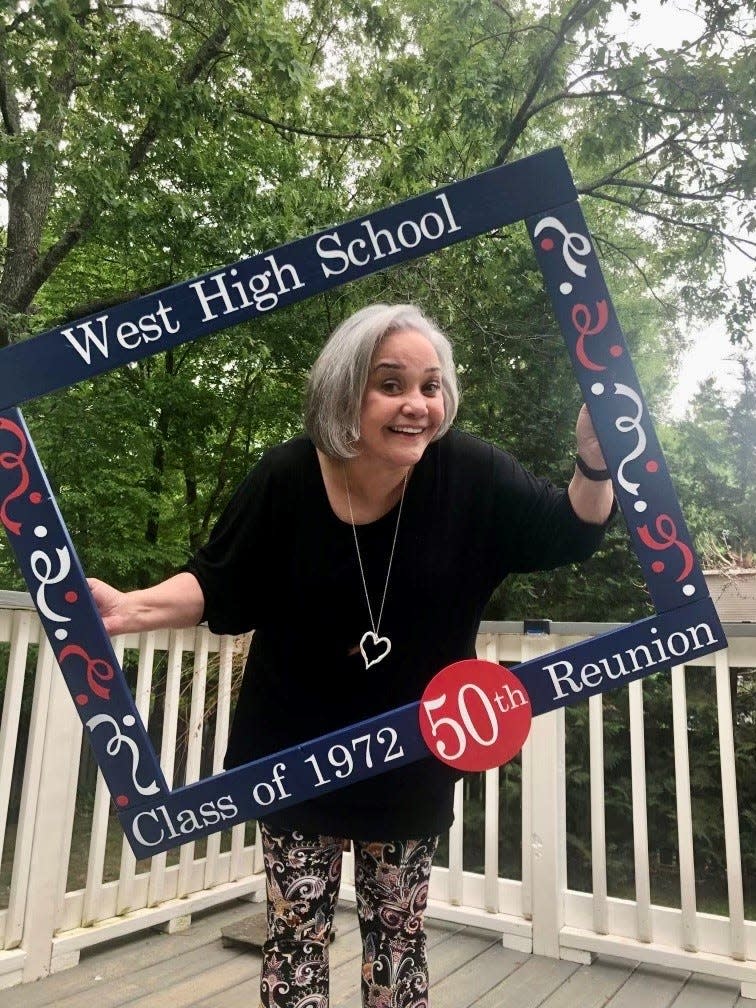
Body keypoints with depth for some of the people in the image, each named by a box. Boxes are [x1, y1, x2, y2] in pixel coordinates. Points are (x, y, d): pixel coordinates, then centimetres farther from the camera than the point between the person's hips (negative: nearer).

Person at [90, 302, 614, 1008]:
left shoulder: (470, 474, -18)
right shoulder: (286, 478, -19)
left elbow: (568, 534, -7)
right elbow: (220, 587, -7)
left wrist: (595, 466, -26)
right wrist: (131, 607, -23)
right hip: (298, 750, 0)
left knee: (399, 930, 18)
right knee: (297, 929, 10)